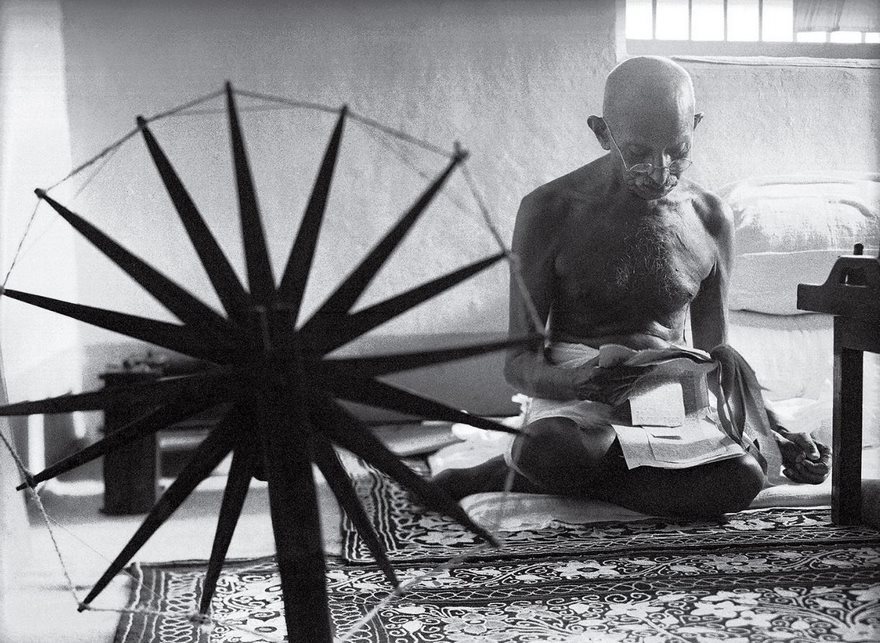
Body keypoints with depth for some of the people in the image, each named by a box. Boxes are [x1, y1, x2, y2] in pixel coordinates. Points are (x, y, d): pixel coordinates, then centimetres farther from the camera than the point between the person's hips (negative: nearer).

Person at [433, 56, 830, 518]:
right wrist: (577, 381, -28)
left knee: (741, 479, -32)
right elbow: (520, 362, -6)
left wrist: (772, 432, -3)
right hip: (575, 397, -4)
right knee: (547, 451, -43)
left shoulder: (711, 219, 4)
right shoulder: (550, 211, -7)